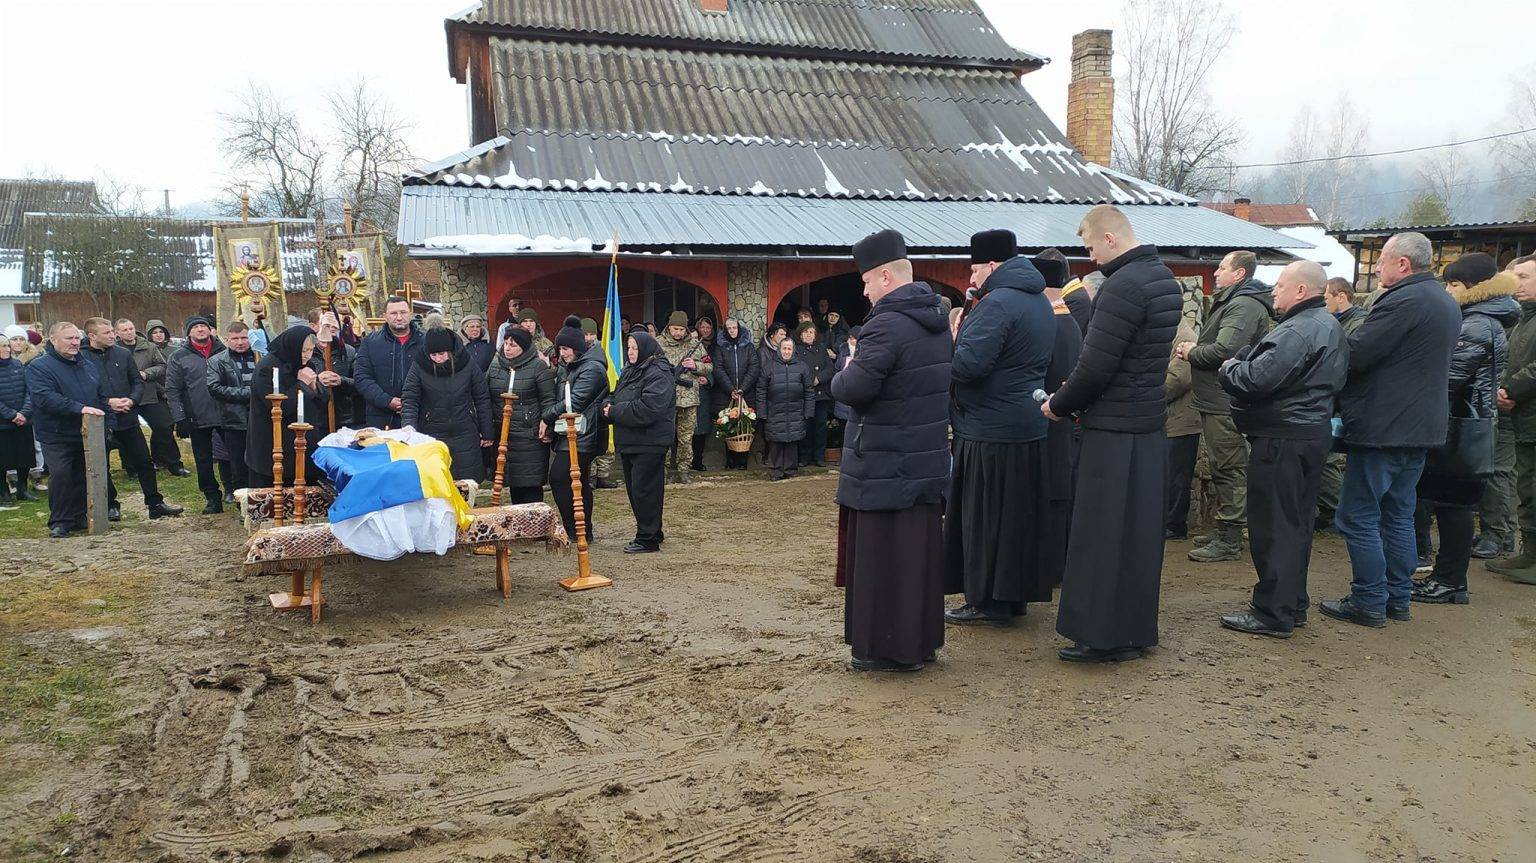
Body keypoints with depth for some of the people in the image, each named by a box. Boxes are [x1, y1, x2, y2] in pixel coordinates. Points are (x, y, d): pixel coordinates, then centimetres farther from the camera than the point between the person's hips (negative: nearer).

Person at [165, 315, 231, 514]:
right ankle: (213, 499, 16)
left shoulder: (224, 351, 5)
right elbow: (172, 390, 0)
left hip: (226, 415, 0)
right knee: (204, 461, 7)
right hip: (198, 419, 0)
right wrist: (179, 418, -8)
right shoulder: (179, 357, 3)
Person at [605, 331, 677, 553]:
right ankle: (653, 532, 28)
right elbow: (616, 396, 22)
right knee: (633, 490, 15)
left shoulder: (659, 375, -15)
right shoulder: (630, 371, 15)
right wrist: (608, 405, -3)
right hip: (629, 441, 10)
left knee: (645, 491, -5)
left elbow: (647, 409, -25)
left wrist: (614, 412, -17)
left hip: (649, 443, -10)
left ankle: (648, 539, 4)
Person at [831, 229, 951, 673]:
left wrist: (844, 374, -3)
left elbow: (854, 390, -27)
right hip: (929, 464, 9)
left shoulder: (886, 325, -19)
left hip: (884, 470, -9)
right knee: (921, 550, 15)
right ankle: (922, 640, 26)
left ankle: (886, 648, 10)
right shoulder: (937, 323, 11)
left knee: (880, 556, 2)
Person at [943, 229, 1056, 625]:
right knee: (1016, 514, 15)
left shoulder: (998, 303, -17)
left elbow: (969, 365, -25)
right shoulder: (1039, 301, 14)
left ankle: (988, 602, 8)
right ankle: (1016, 594, 25)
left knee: (983, 517, 1)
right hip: (1028, 427, 9)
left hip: (990, 428, -9)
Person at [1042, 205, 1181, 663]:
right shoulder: (1165, 279, 12)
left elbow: (1096, 364, -21)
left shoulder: (1123, 286, -19)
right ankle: (1136, 631, 26)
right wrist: (1077, 396, 13)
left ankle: (1102, 636, 8)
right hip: (1150, 421, 10)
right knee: (1140, 530, 15)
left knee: (1102, 534, 0)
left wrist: (1060, 406, -4)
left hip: (1114, 429, -10)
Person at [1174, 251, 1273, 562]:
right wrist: (1196, 347, 5)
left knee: (1228, 469, -5)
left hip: (1225, 404, -11)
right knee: (1222, 469, 16)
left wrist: (1191, 353, -9)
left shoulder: (1243, 306, -15)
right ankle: (1224, 531, 26)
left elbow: (1224, 350, -26)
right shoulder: (1231, 301, 20)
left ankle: (1229, 540, 1)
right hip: (1217, 400, 11)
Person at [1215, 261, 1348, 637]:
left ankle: (1273, 614, 2)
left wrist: (1229, 368, -5)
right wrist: (1241, 363, 10)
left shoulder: (1297, 331, -19)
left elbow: (1257, 379, -27)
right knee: (1296, 522, 16)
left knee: (1273, 526, -4)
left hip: (1283, 438, -11)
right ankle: (1294, 605, 25)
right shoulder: (1331, 327, 16)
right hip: (1314, 433, 11)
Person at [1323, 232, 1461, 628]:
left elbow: (1354, 355, -23)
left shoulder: (1404, 300, -17)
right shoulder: (1446, 303, 16)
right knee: (1398, 516, 16)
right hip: (1421, 427, 10)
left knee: (1358, 517, -2)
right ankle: (1398, 598, 22)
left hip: (1383, 428, -10)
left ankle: (1369, 602, 3)